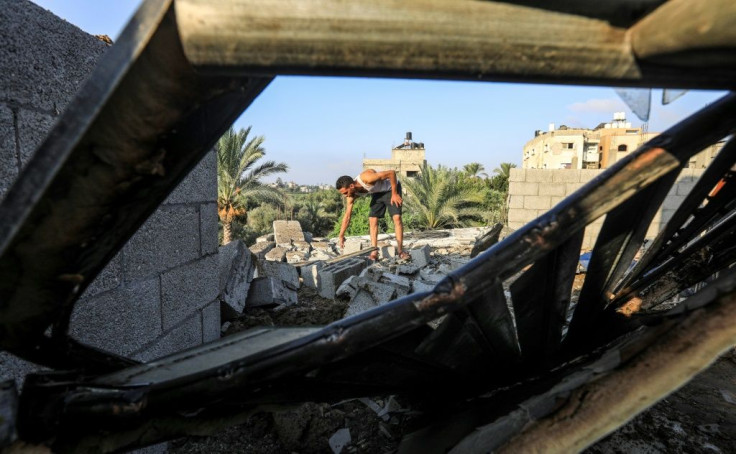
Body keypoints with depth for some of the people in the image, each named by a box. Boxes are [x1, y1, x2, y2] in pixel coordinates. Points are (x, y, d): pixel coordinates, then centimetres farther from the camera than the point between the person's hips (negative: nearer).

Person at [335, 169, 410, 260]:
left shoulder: (366, 178, -40)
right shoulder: (352, 195, -18)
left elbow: (392, 173, -34)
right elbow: (347, 216, -9)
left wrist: (394, 194, -28)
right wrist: (341, 236, -9)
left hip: (391, 188, -6)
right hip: (377, 193, 6)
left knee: (397, 217, -18)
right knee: (372, 219, -7)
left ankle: (400, 250, -10)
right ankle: (374, 252, -3)